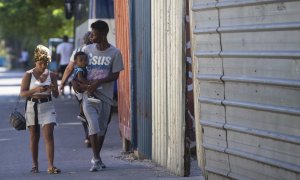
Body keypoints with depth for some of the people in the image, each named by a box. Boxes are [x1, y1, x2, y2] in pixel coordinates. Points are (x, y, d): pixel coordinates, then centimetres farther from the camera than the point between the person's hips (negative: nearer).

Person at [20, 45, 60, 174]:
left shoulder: (51, 75, 3)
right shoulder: (28, 75, -3)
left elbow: (56, 95, 7)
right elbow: (22, 93, -9)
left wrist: (53, 89, -15)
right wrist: (35, 90, -23)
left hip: (47, 107, 0)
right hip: (32, 107, 0)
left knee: (49, 135, -11)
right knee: (34, 137, 9)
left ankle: (50, 166, -16)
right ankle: (35, 164, 22)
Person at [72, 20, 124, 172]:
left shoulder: (114, 53, -4)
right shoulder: (88, 49, 4)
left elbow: (115, 75, -6)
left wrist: (98, 82, -18)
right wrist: (74, 81, -6)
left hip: (105, 95, 0)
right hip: (88, 93, 0)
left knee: (102, 128, 10)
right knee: (93, 124, -14)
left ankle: (96, 158, 26)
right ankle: (96, 159, -12)